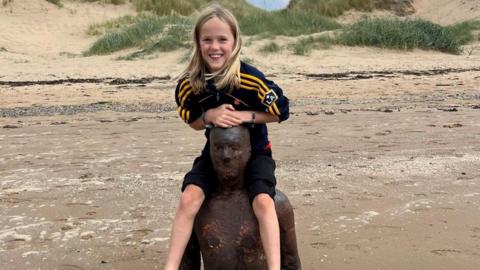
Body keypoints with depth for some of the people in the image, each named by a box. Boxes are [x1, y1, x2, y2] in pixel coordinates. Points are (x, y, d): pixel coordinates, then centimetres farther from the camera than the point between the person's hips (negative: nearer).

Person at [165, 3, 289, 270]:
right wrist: (209, 116, -20)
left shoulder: (251, 79, -21)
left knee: (263, 201, -26)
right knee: (189, 198, -19)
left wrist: (245, 115, -23)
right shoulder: (189, 83, -11)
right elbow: (192, 121, 3)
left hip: (254, 151, -2)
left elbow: (281, 111, -10)